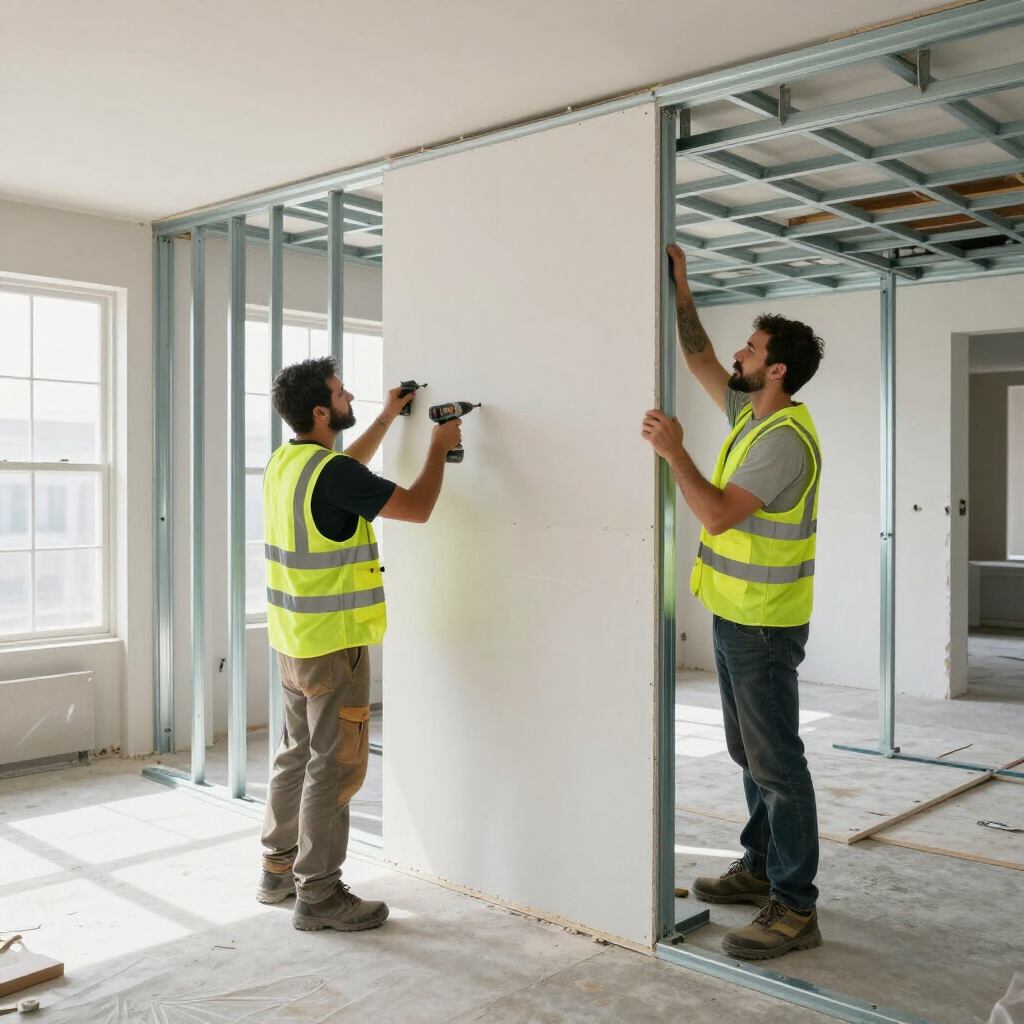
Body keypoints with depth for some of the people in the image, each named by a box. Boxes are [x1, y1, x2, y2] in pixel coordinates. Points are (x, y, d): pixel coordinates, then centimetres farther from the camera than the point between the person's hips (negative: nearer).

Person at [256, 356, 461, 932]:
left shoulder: (286, 463, 7)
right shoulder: (332, 473, -21)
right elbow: (418, 508, -17)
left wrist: (388, 419, 30)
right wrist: (439, 448, -2)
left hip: (293, 640, 10)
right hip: (335, 645, -10)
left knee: (297, 755, 19)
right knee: (334, 767, 0)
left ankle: (279, 870, 32)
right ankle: (319, 895, 9)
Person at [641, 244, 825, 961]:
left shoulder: (784, 438, -20)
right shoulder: (751, 412, 9)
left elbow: (718, 515, -25)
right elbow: (700, 360, 20)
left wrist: (675, 452, -21)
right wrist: (682, 291, 14)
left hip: (763, 625, -10)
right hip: (737, 614, 10)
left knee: (776, 762, -5)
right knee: (750, 754, 19)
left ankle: (795, 908, 2)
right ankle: (761, 867, 32)